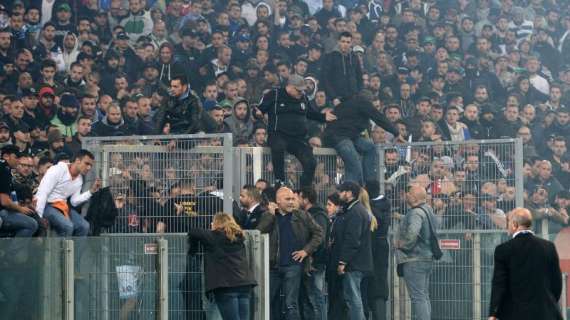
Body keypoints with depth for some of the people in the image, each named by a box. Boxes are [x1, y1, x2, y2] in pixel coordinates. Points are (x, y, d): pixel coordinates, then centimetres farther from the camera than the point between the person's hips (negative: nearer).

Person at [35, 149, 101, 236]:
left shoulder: (79, 180, 9)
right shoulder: (57, 170, -16)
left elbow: (74, 202, 7)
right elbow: (42, 194, -20)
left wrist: (91, 191, -4)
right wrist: (38, 217, -26)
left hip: (63, 206, 8)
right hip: (47, 205, -8)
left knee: (84, 226, -11)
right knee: (67, 226, -29)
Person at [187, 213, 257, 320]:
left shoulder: (214, 236, 3)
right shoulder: (239, 237, 17)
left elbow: (193, 232, 0)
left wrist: (193, 249, 14)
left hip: (225, 285, -5)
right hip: (245, 283, 5)